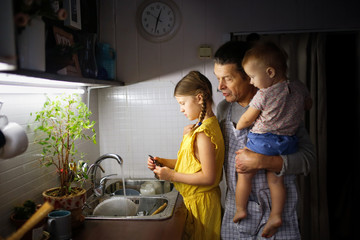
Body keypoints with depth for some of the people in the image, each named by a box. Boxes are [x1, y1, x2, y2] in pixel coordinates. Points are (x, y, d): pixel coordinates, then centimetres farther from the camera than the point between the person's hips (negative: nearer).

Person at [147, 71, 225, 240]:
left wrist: (172, 175, -19)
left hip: (200, 203, -9)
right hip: (194, 200, 9)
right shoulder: (202, 127, 6)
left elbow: (209, 177, -26)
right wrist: (163, 162, 2)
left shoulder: (204, 133, -24)